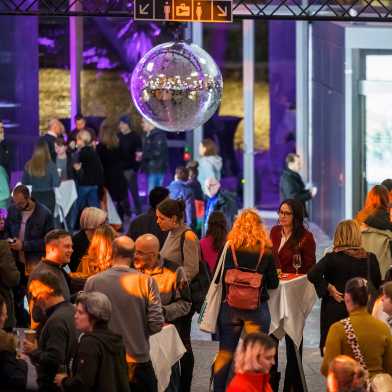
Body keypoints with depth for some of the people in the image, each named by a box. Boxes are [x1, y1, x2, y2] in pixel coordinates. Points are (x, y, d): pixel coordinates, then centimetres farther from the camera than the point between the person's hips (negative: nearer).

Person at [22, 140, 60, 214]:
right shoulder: (51, 165, -14)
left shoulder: (29, 165, -6)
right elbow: (56, 183, -14)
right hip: (48, 197, -3)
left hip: (34, 196, 3)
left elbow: (24, 182, 5)